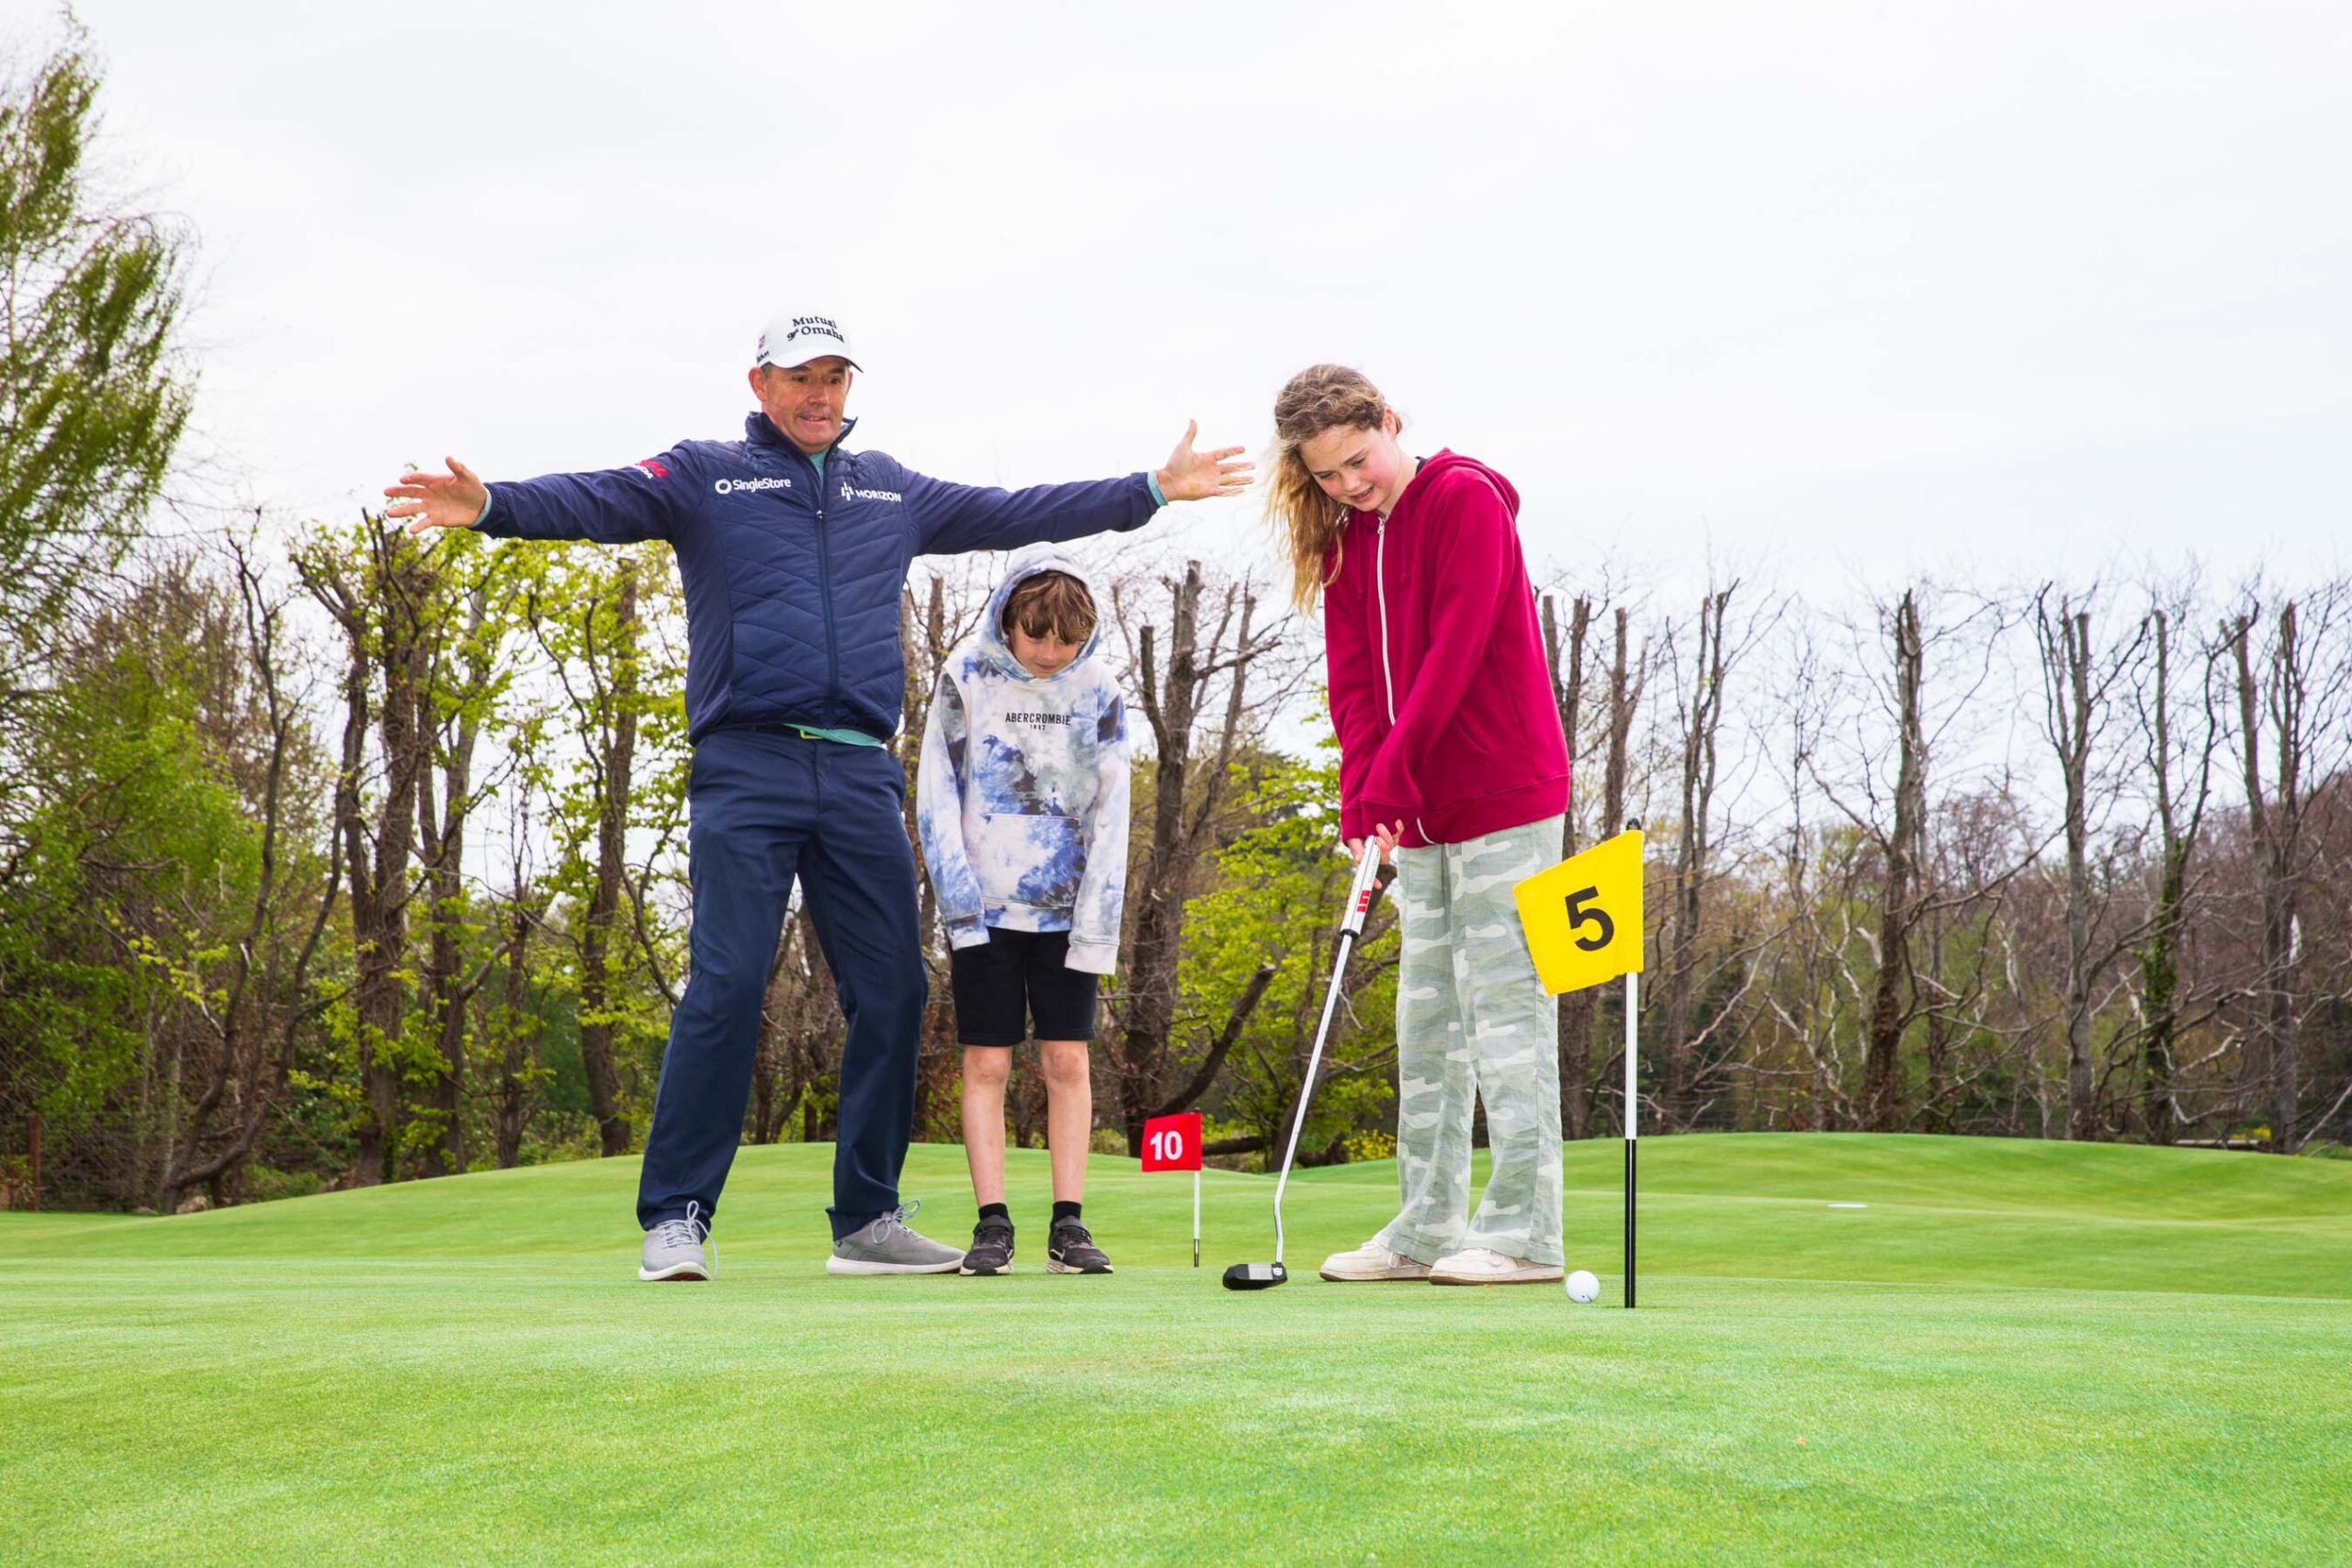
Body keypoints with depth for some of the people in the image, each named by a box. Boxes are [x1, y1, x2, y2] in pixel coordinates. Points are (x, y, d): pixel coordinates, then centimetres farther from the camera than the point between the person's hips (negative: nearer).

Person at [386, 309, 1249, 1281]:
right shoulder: (703, 478, 9)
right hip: (746, 770, -4)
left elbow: (1012, 514, 26)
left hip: (860, 776, 5)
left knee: (892, 992, 3)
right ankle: (674, 1217, -7)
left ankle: (867, 1219, 13)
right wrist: (490, 507, -25)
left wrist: (1151, 491, 26)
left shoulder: (890, 491, 22)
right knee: (725, 987, -13)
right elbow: (597, 500, -6)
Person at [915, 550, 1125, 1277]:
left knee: (1067, 1061, 0)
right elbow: (936, 794, -2)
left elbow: (1109, 812, 2)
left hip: (1066, 909, 1)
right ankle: (992, 1223, 2)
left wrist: (1096, 921, -5)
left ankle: (1069, 1223, 4)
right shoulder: (966, 676, -3)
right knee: (987, 1063, -1)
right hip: (986, 909, -1)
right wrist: (958, 895, -11)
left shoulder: (1098, 690, 1)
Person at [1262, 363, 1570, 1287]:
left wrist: (1392, 775, -18)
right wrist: (1363, 795, -9)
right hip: (1419, 814, 8)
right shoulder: (1342, 541, 12)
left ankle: (1525, 1231, -7)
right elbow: (1353, 679, 5)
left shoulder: (1467, 502, -9)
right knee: (1426, 1019, 8)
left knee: (1504, 1005, -9)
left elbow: (1455, 648, -16)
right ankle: (1428, 1228, 13)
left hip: (1503, 800, -8)